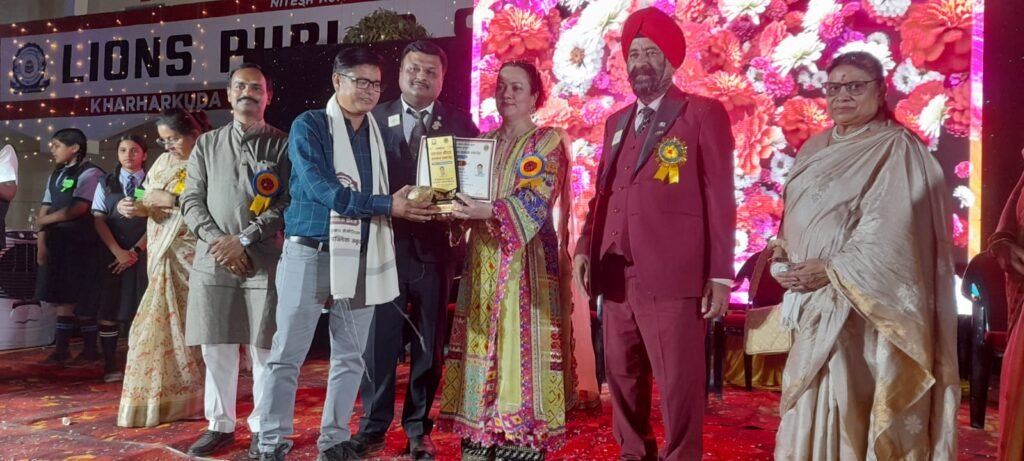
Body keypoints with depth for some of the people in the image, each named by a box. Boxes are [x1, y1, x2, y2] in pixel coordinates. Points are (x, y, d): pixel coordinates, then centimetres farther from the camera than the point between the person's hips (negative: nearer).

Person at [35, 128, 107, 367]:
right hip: (57, 243, 7)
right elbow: (44, 212, 13)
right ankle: (62, 349, 17)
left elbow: (77, 210, -16)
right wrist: (41, 242, 3)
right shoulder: (56, 175, 15)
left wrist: (43, 221, -4)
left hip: (81, 244, -7)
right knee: (61, 296, 9)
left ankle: (90, 350, 10)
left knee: (82, 298, -1)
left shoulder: (90, 173, -8)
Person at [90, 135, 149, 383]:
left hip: (143, 255, -2)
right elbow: (98, 220, 3)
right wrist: (118, 252, -9)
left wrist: (136, 250, -10)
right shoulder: (106, 184, 11)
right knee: (108, 310, 1)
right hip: (112, 255, 2)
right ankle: (111, 366, 8)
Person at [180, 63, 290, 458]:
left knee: (263, 347, 1)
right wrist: (216, 241, -7)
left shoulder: (281, 144, 5)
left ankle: (263, 427, 14)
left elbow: (289, 202, -4)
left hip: (265, 261, -3)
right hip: (213, 260, 3)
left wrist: (244, 239, -11)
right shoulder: (207, 144, 14)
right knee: (216, 348, 8)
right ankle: (220, 424, 21)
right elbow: (191, 200, 9)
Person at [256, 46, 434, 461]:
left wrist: (410, 202, -10)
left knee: (350, 357, 10)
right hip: (310, 252, -4)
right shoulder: (309, 125, -4)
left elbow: (399, 185, 14)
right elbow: (319, 188, -15)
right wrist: (386, 205, -19)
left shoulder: (382, 135, 12)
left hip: (363, 256, 5)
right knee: (287, 355, 1)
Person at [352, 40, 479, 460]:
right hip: (385, 243, 0)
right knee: (378, 339, 4)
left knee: (430, 344, 9)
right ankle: (373, 426, 20)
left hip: (436, 246, 1)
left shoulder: (460, 122, 6)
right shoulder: (375, 118, 6)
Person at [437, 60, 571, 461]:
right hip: (483, 257, 5)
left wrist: (489, 211, -25)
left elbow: (536, 200, -12)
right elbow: (469, 193, 16)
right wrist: (461, 209, -7)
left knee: (521, 343, -7)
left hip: (525, 258, -5)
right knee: (480, 345, 3)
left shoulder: (549, 141, 2)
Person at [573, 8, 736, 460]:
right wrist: (585, 247, 6)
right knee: (622, 378, 14)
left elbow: (720, 197, -4)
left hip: (672, 278, -6)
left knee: (679, 384, 0)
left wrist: (720, 275, -9)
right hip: (616, 278, 6)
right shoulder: (616, 122, 18)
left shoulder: (703, 113, 0)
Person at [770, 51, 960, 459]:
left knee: (846, 404, -4)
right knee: (810, 404, 11)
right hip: (810, 301, 7)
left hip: (857, 304, -7)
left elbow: (891, 232, -15)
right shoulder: (815, 149, 14)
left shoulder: (896, 149, -7)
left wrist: (832, 270, -19)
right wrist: (782, 247, 1)